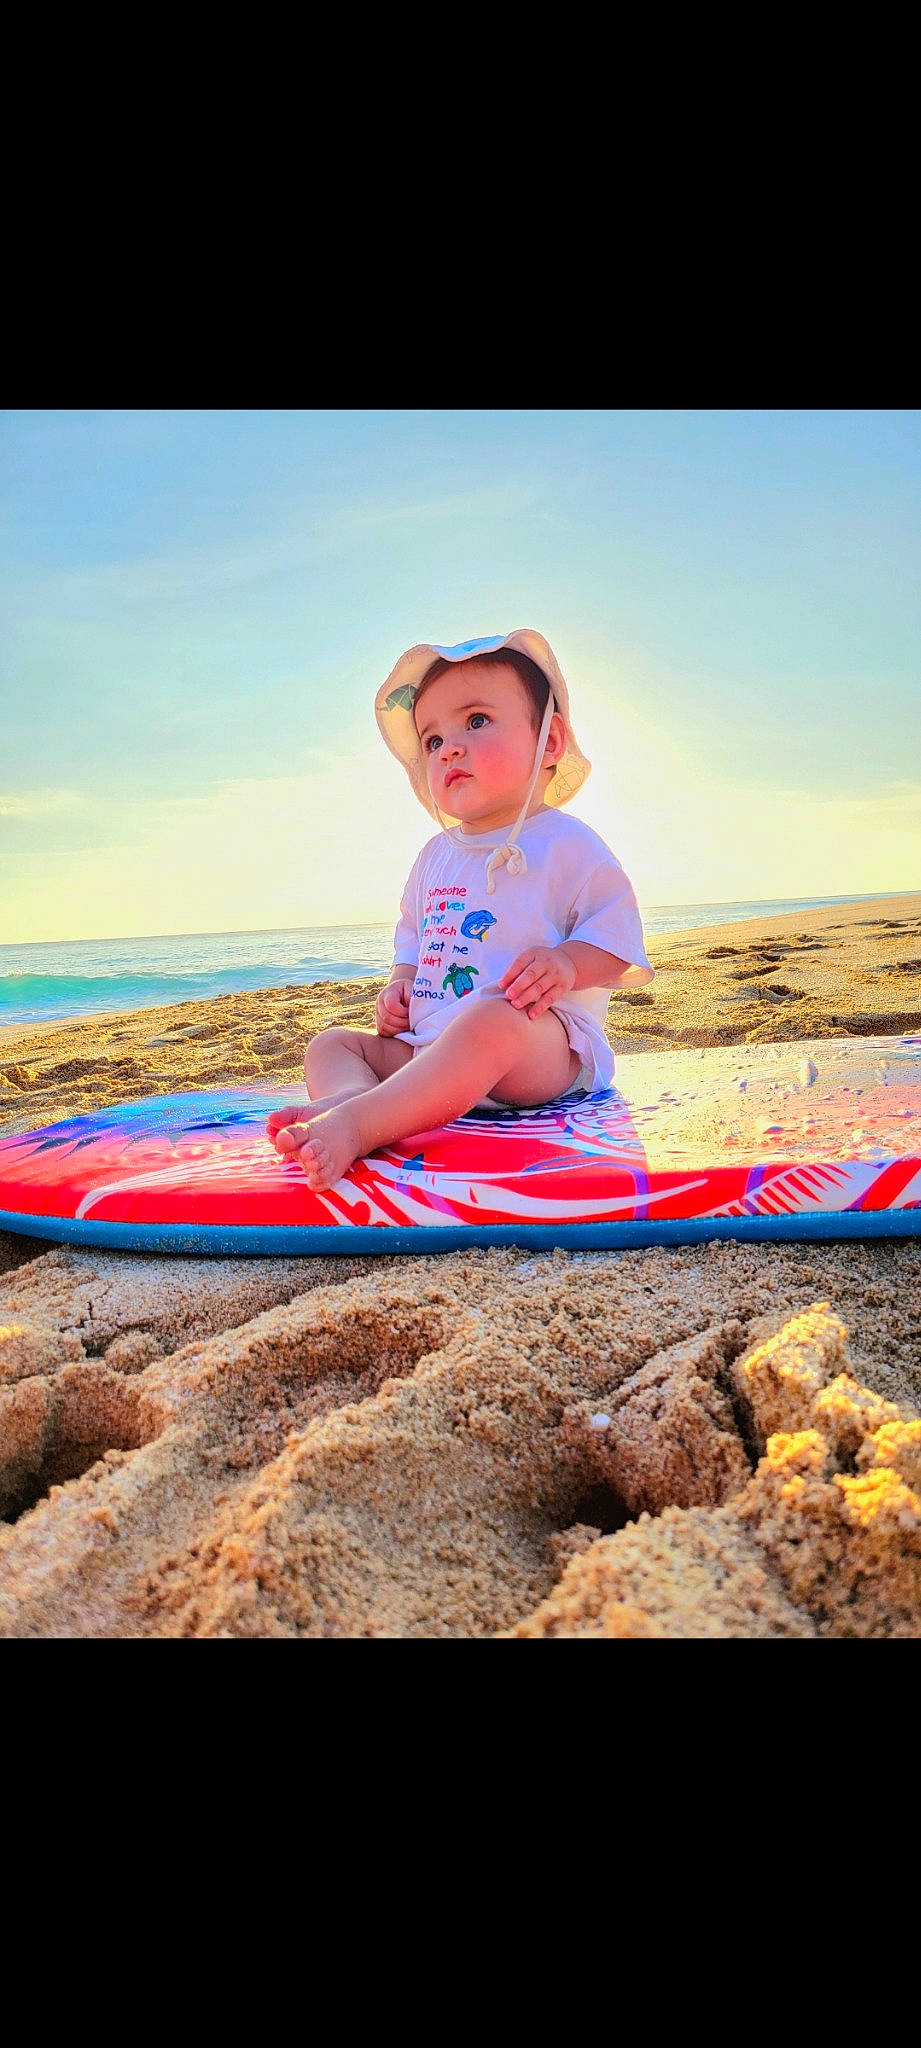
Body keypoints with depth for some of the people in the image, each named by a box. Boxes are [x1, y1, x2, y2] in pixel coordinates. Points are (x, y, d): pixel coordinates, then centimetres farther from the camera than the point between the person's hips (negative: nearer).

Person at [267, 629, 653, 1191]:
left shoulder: (567, 844, 1)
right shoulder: (436, 856, 22)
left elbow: (616, 931, -3)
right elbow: (413, 933, 34)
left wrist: (568, 965, -22)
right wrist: (400, 982, 13)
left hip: (543, 1043, -7)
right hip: (428, 1046, 8)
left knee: (490, 1019, -41)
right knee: (330, 1043, -2)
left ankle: (358, 1123, -53)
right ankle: (353, 1094, -38)